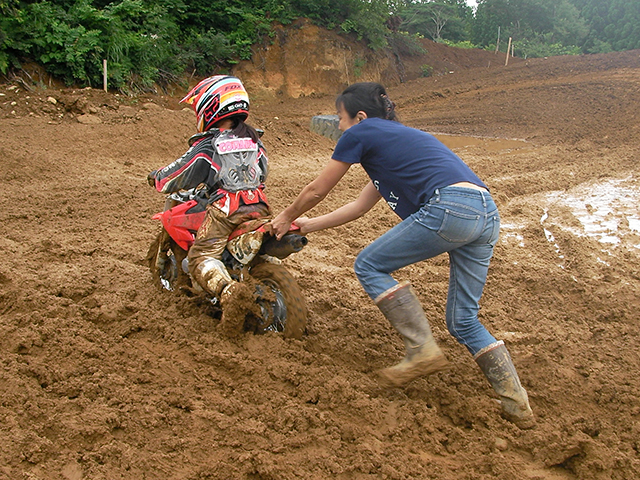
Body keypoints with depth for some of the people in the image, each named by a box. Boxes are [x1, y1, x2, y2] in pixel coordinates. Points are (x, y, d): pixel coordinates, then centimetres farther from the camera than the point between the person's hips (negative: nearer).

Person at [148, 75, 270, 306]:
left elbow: (176, 175, 5)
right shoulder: (254, 139, 15)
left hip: (225, 210, -6)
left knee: (201, 257, -5)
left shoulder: (207, 146, -3)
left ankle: (226, 288, -31)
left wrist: (156, 177, 25)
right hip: (259, 207, 6)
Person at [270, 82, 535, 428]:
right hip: (487, 212, 9)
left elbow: (316, 191, 18)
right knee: (463, 321, 16)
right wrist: (309, 226, 47)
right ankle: (517, 403, 11)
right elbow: (360, 206, 39)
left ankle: (423, 351, 2)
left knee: (370, 266, 8)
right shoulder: (397, 138, 34)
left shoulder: (360, 134, 9)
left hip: (450, 206, -9)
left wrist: (285, 217, 36)